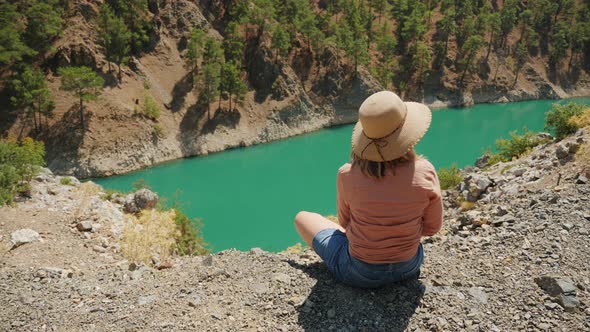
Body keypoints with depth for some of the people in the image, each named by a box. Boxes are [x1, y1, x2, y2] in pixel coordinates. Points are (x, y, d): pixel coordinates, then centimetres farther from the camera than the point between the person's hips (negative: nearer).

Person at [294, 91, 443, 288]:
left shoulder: (348, 175, -23)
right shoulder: (425, 172, -20)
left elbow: (345, 222, -4)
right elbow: (432, 227, -5)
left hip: (360, 274, -3)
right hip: (409, 267, 4)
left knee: (302, 218, 20)